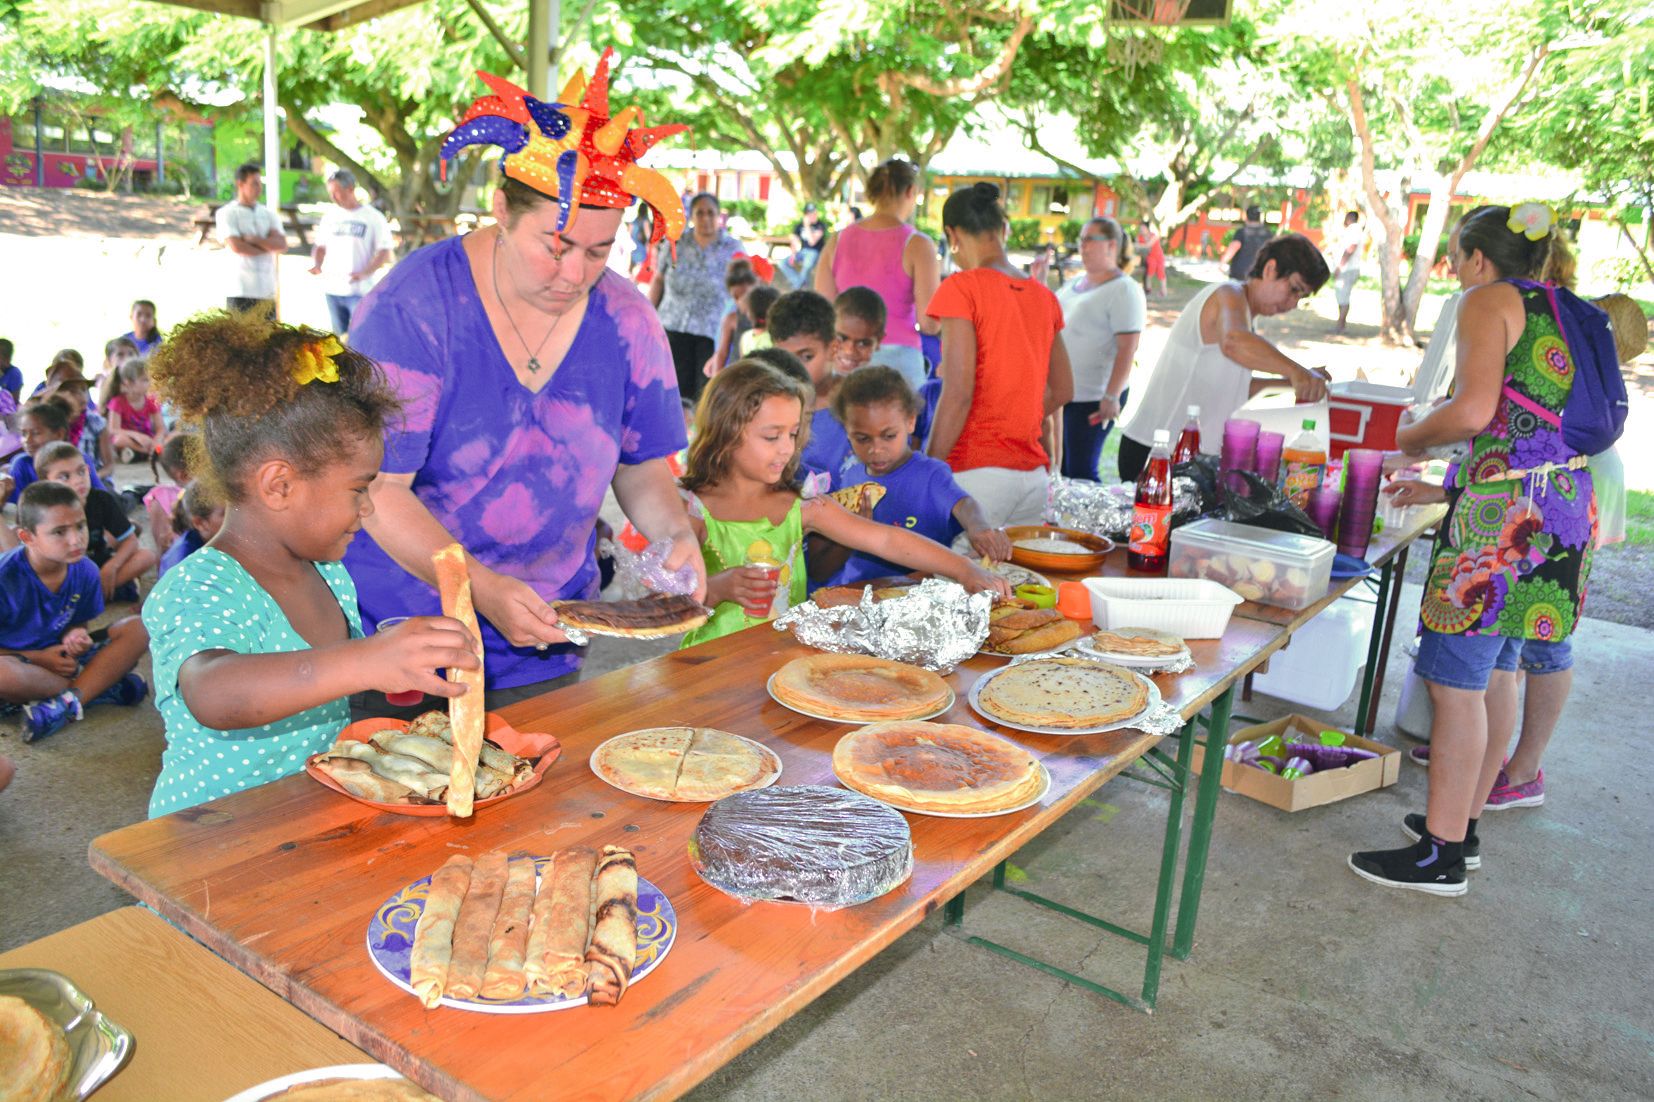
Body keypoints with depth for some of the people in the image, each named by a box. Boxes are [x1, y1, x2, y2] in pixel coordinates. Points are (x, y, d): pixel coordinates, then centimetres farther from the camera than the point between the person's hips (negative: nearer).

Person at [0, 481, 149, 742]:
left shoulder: (85, 571, -5)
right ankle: (100, 687, -19)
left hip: (62, 659, 5)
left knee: (136, 629, -14)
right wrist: (37, 658, -19)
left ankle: (66, 702, -29)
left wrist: (75, 636, -16)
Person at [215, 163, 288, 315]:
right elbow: (237, 247, -11)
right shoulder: (227, 213, 2)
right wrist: (268, 247, -1)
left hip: (267, 291, 4)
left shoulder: (269, 214, 15)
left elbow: (282, 245, 1)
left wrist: (254, 239, -11)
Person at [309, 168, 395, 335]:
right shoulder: (330, 216, 13)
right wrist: (316, 264, -1)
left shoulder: (373, 217, -2)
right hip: (332, 289, 5)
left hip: (361, 291, -5)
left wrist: (365, 273, -21)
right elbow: (320, 246, 20)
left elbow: (384, 253, -6)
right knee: (340, 338, 9)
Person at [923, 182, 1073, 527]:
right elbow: (1062, 390, 19)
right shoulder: (1044, 296, 12)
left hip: (977, 471, -6)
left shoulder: (961, 288, -7)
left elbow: (958, 394, -14)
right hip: (1033, 475, 6)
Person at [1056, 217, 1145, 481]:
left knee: (1080, 472, -4)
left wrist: (1112, 396, -24)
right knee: (1059, 467, 13)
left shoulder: (1124, 290, -11)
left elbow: (1127, 349, -18)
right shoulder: (1076, 282, 14)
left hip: (1092, 398, -8)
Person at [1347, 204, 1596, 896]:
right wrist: (1446, 487, 28)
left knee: (1456, 678, -5)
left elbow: (1474, 410, -18)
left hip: (1505, 513, -9)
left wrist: (1411, 438, 1)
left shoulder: (1489, 299, -4)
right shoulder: (1564, 312, 22)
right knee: (1496, 671, 16)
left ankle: (1441, 855, 2)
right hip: (1566, 507, 9)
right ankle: (1463, 823, 27)